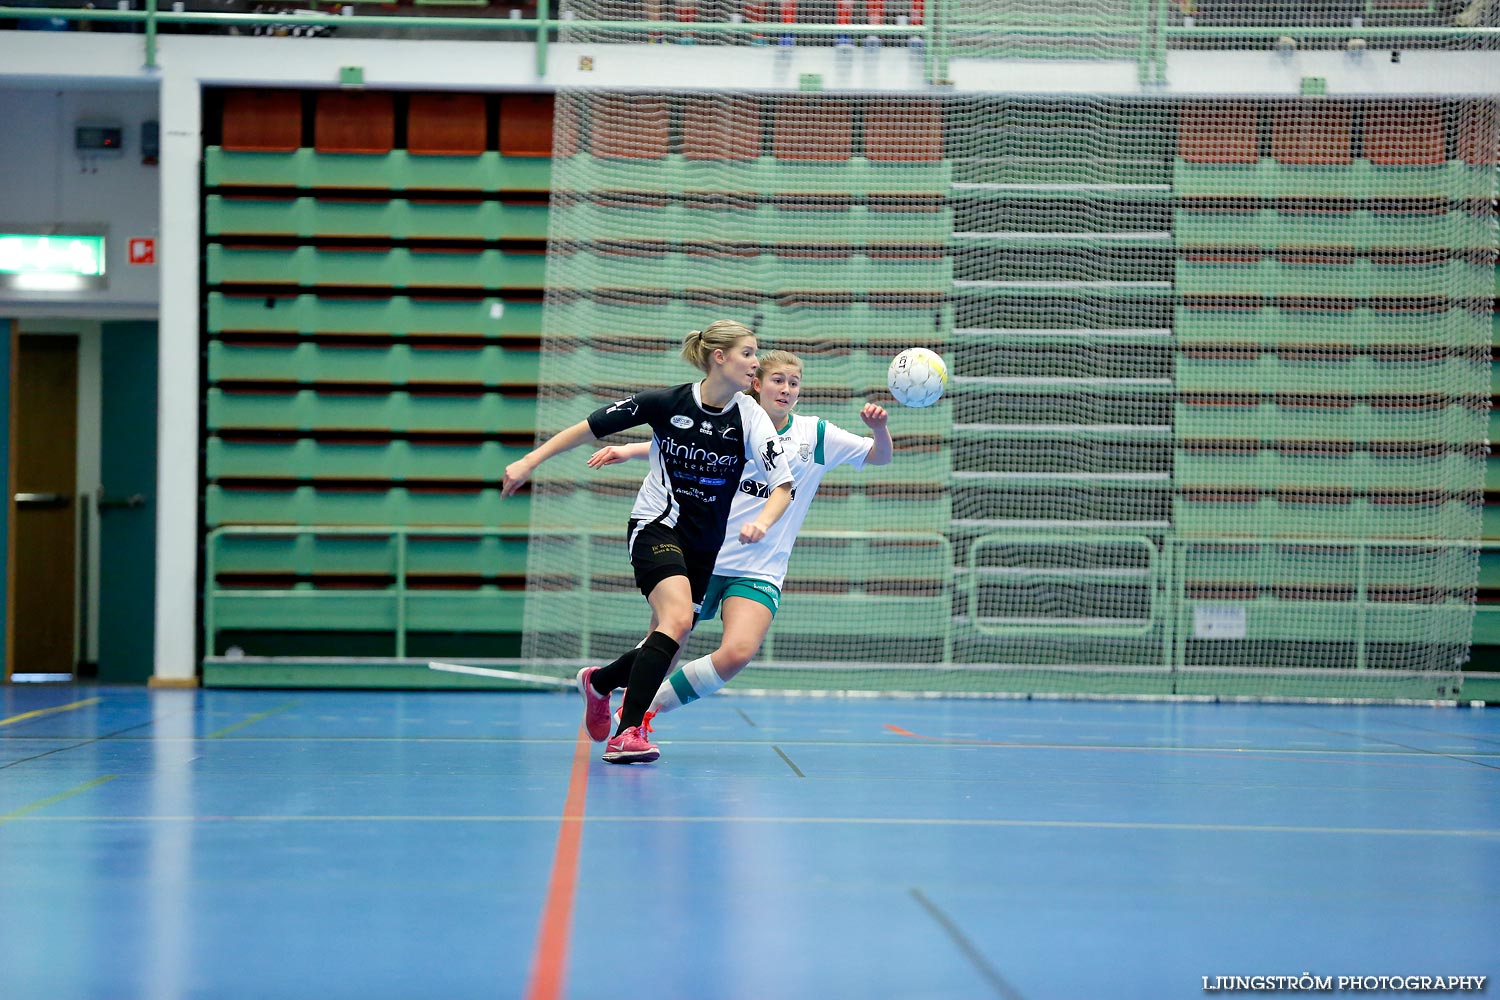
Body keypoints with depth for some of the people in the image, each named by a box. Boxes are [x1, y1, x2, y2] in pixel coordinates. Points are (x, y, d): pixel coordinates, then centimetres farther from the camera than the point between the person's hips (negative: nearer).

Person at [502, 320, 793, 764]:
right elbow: (591, 427, -5)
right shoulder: (666, 402, -13)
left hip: (704, 544, 5)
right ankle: (626, 733, -27)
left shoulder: (750, 418, -9)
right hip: (656, 525, -4)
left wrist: (762, 521, -35)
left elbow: (783, 485, -14)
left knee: (664, 649, 7)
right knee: (678, 617, -28)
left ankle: (599, 681, 39)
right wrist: (529, 461, -7)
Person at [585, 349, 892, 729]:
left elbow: (879, 456, 4)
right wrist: (629, 450, -4)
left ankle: (649, 708, -7)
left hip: (761, 572, 0)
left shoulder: (816, 434, 3)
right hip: (702, 557, 0)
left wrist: (879, 427, -17)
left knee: (737, 653, -24)